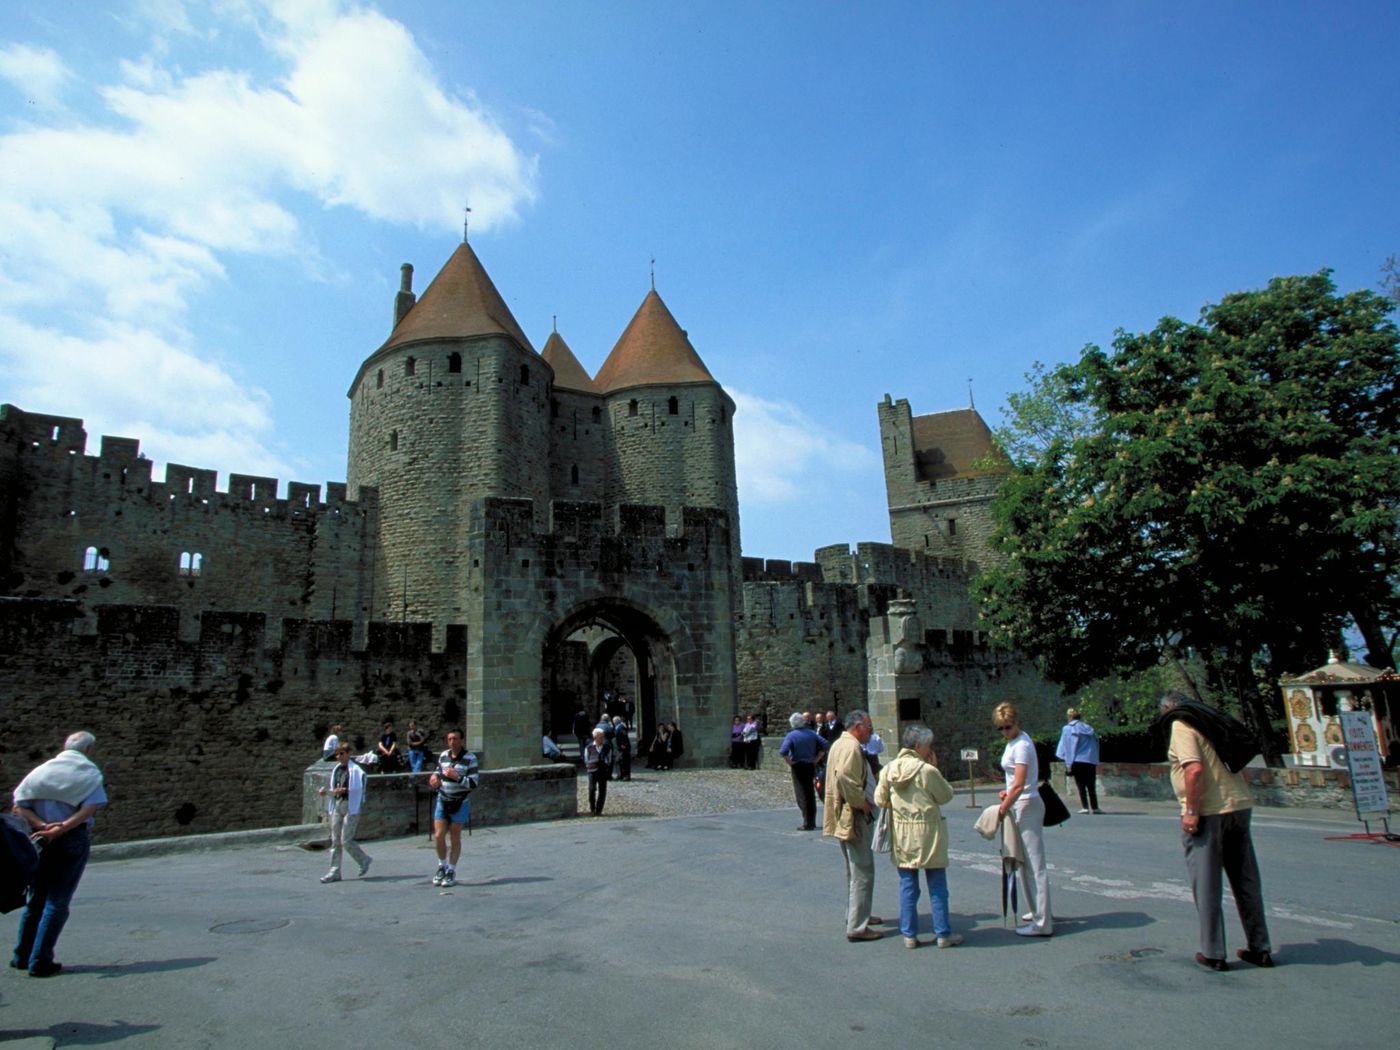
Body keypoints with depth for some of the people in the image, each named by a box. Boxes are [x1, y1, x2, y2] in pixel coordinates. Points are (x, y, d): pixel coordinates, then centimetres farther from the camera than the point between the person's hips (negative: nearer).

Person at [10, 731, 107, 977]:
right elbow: (91, 807, -16)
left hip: (41, 838, 4)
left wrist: (43, 826, -8)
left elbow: (20, 804, 0)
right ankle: (40, 961, 1)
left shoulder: (43, 769, 11)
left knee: (35, 898, 18)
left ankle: (22, 956, 25)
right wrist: (60, 829, -15)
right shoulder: (89, 772, -1)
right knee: (57, 901, 2)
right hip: (74, 838, -4)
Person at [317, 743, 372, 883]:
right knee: (335, 840, 7)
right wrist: (327, 792, 4)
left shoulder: (355, 770, -8)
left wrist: (345, 790, -26)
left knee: (346, 840, -8)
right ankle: (335, 872, 12)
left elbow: (359, 789, -14)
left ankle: (364, 859, 13)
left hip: (350, 806, -7)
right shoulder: (336, 770, 15)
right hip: (337, 805, 7)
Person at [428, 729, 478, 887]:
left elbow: (474, 783, -15)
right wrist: (435, 779, -1)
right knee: (438, 835, -1)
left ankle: (451, 872, 19)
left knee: (455, 838, 5)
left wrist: (457, 777, -27)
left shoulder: (470, 759, -12)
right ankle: (442, 866, 23)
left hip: (460, 803, -4)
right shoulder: (443, 756, 3)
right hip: (442, 801, 4)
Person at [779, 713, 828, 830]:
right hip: (810, 766, 5)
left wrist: (789, 762, -12)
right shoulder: (811, 733, 2)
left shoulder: (791, 736, -12)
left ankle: (807, 824, 0)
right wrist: (816, 759, 3)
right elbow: (824, 744, 0)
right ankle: (812, 822, 21)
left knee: (802, 795, 1)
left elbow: (783, 751, -25)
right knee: (810, 793, 14)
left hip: (798, 767, -5)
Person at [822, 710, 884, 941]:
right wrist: (862, 803, -21)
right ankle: (856, 927, -2)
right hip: (854, 817, -11)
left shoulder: (839, 744, 15)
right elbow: (845, 776, -32)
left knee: (854, 869, 22)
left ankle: (855, 914, 34)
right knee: (863, 872, -5)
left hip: (844, 817, 11)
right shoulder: (851, 746, -18)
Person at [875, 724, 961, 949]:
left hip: (901, 834, 4)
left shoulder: (888, 770, -2)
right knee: (937, 886, 8)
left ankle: (909, 934, 15)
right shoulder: (927, 770, -16)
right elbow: (946, 796, -5)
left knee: (907, 886, 11)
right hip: (927, 832, -4)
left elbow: (880, 800, 3)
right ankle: (943, 934, 15)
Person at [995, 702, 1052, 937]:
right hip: (1024, 805, 10)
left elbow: (1019, 786, -22)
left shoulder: (1021, 746, -19)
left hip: (1026, 806, -10)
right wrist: (1008, 792, 11)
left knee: (1035, 864, -4)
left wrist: (1003, 809, -15)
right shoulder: (1016, 740, 11)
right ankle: (1039, 912, 30)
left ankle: (1042, 923, 1)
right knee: (1028, 863, 18)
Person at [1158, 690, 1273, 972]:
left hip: (1208, 812, -8)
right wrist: (1237, 799, 20)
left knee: (1206, 885, 2)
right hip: (1240, 806, 8)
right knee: (1246, 881, 16)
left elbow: (1194, 769, -21)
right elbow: (1237, 761, 16)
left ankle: (1213, 953, 8)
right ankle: (1260, 948, 24)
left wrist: (1191, 811, -15)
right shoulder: (1213, 719, 15)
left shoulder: (1181, 725, -9)